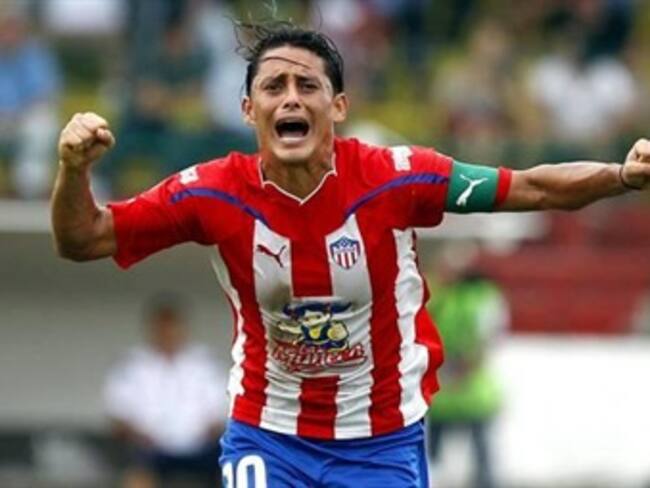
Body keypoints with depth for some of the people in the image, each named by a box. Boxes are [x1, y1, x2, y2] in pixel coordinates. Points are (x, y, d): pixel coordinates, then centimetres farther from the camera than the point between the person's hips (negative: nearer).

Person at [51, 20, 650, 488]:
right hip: (267, 439, 0)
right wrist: (74, 170, -27)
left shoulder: (394, 178, -16)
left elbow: (532, 188, -10)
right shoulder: (215, 193, -13)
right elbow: (83, 240, -8)